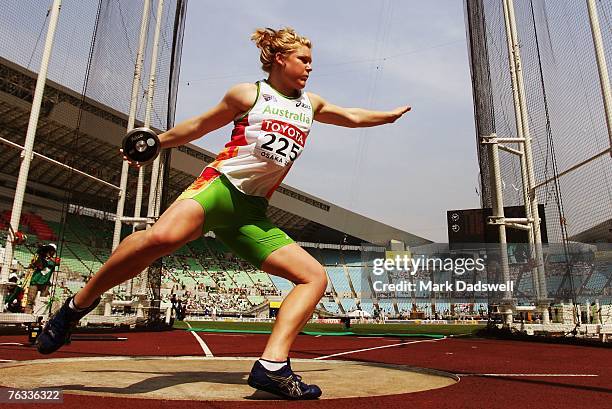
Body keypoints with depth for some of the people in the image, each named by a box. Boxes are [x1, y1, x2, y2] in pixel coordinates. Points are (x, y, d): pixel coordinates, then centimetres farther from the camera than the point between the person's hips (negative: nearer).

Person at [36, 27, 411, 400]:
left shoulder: (310, 104, 23)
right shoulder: (247, 94, 10)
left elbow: (351, 116, 38)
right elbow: (201, 124, 20)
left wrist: (392, 114, 46)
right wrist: (157, 141, 27)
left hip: (252, 212, 5)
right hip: (219, 186, -5)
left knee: (315, 277, -8)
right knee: (164, 235, -36)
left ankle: (272, 365, -13)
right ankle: (77, 305, -13)